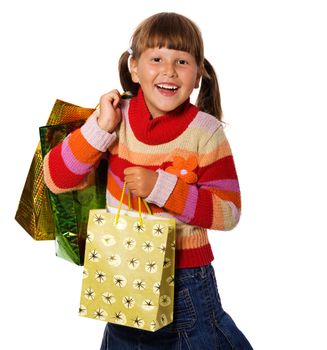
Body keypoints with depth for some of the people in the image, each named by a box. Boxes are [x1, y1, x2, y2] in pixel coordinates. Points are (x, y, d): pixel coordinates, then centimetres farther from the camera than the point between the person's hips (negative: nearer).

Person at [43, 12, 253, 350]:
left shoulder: (206, 132, -15)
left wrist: (161, 187, -24)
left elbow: (228, 211, -15)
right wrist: (99, 129, -23)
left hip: (186, 274, -3)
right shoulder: (115, 118, -9)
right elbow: (56, 179, -11)